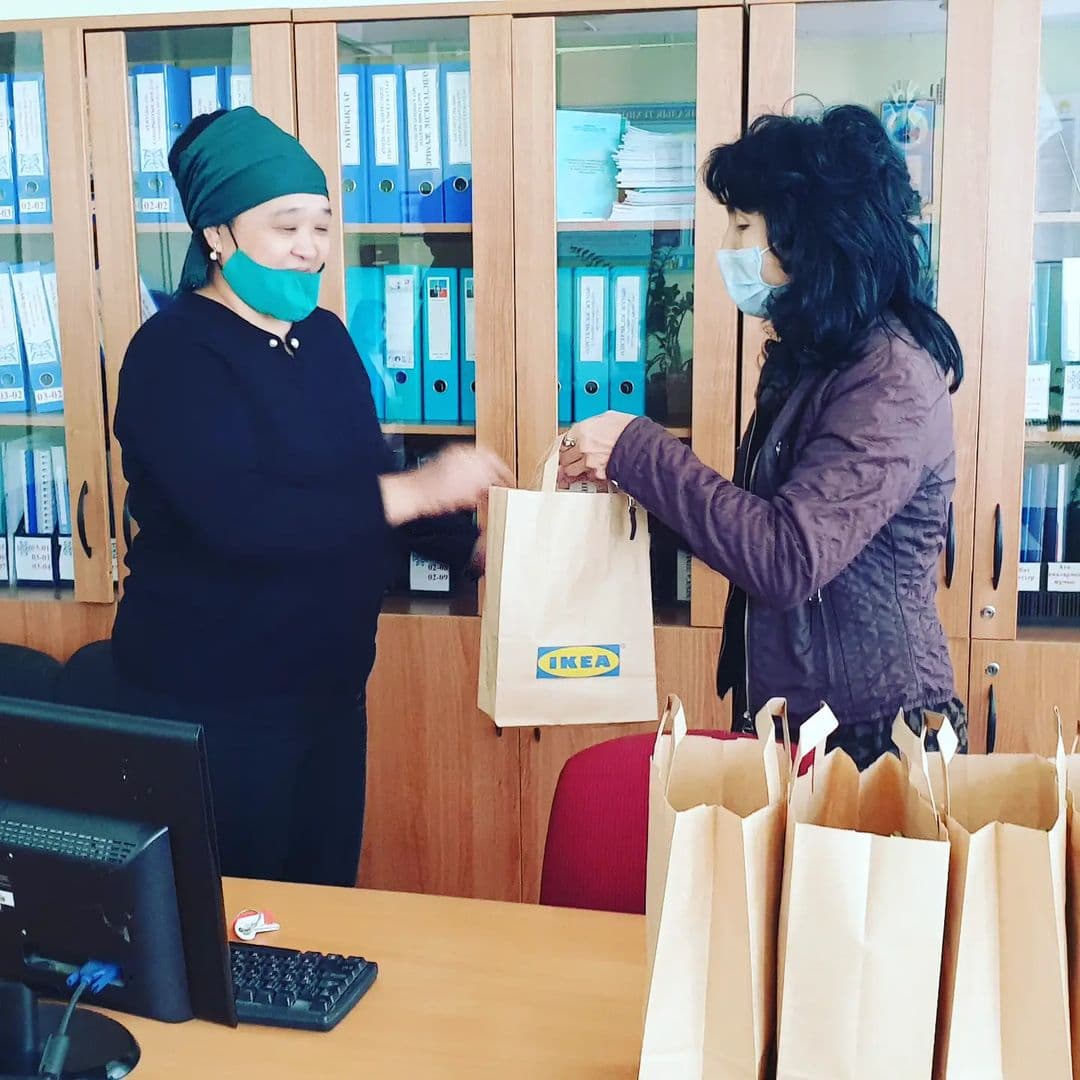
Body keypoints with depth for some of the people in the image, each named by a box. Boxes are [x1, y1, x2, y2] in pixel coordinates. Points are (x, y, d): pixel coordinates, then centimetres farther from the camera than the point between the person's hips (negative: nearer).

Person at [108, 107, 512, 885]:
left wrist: (476, 545, 1)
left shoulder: (325, 337, 7)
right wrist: (417, 491, -29)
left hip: (329, 683, 7)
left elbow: (366, 479, 15)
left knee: (326, 895, 18)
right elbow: (237, 516, -29)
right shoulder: (175, 353, -16)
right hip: (211, 698, -7)